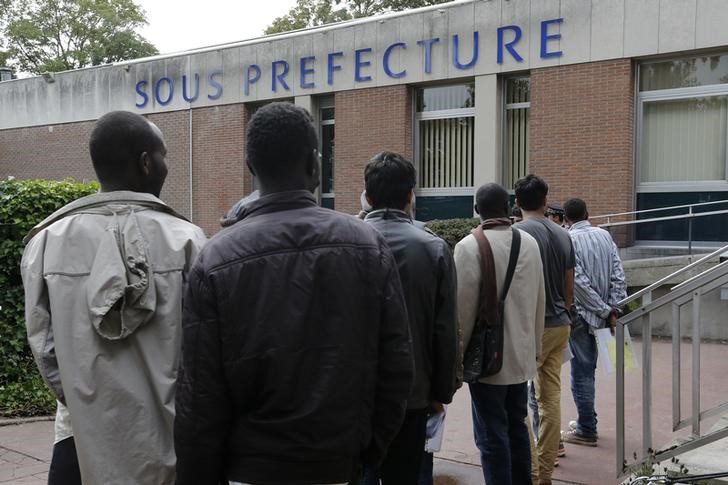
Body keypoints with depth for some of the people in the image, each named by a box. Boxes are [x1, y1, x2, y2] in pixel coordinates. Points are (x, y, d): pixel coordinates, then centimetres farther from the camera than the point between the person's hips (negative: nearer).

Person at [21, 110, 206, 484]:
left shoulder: (48, 241, -7)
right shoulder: (185, 240, -11)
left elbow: (44, 343, -2)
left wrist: (82, 404, 12)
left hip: (85, 432, 1)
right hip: (171, 433, -1)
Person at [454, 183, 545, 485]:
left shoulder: (470, 246, -16)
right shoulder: (529, 242, 2)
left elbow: (463, 306, -15)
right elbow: (539, 300, 8)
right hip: (521, 353, 6)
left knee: (492, 436, 2)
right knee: (516, 427, 19)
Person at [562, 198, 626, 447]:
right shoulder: (604, 235, 5)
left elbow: (580, 282, -18)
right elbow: (618, 274, 0)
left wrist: (605, 311, -12)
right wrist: (614, 308, -3)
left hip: (580, 313, -6)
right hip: (601, 314, 6)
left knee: (581, 372, 2)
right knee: (588, 368, 17)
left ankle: (587, 430, 8)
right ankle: (586, 422, 27)